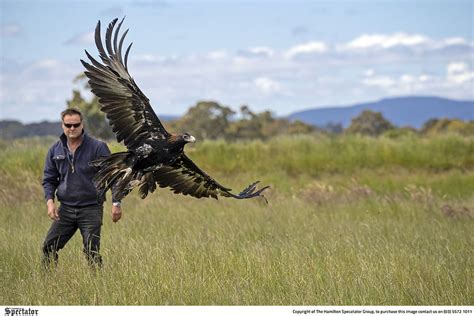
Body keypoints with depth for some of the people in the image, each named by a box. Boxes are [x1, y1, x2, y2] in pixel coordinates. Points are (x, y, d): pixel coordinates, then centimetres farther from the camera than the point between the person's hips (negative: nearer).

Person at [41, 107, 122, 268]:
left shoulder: (97, 147, -5)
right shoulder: (55, 150, 7)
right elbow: (49, 179, 14)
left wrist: (116, 203, -10)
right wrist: (50, 201, -4)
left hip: (91, 209, -4)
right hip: (65, 209, 4)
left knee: (92, 252, -5)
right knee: (49, 247, -1)